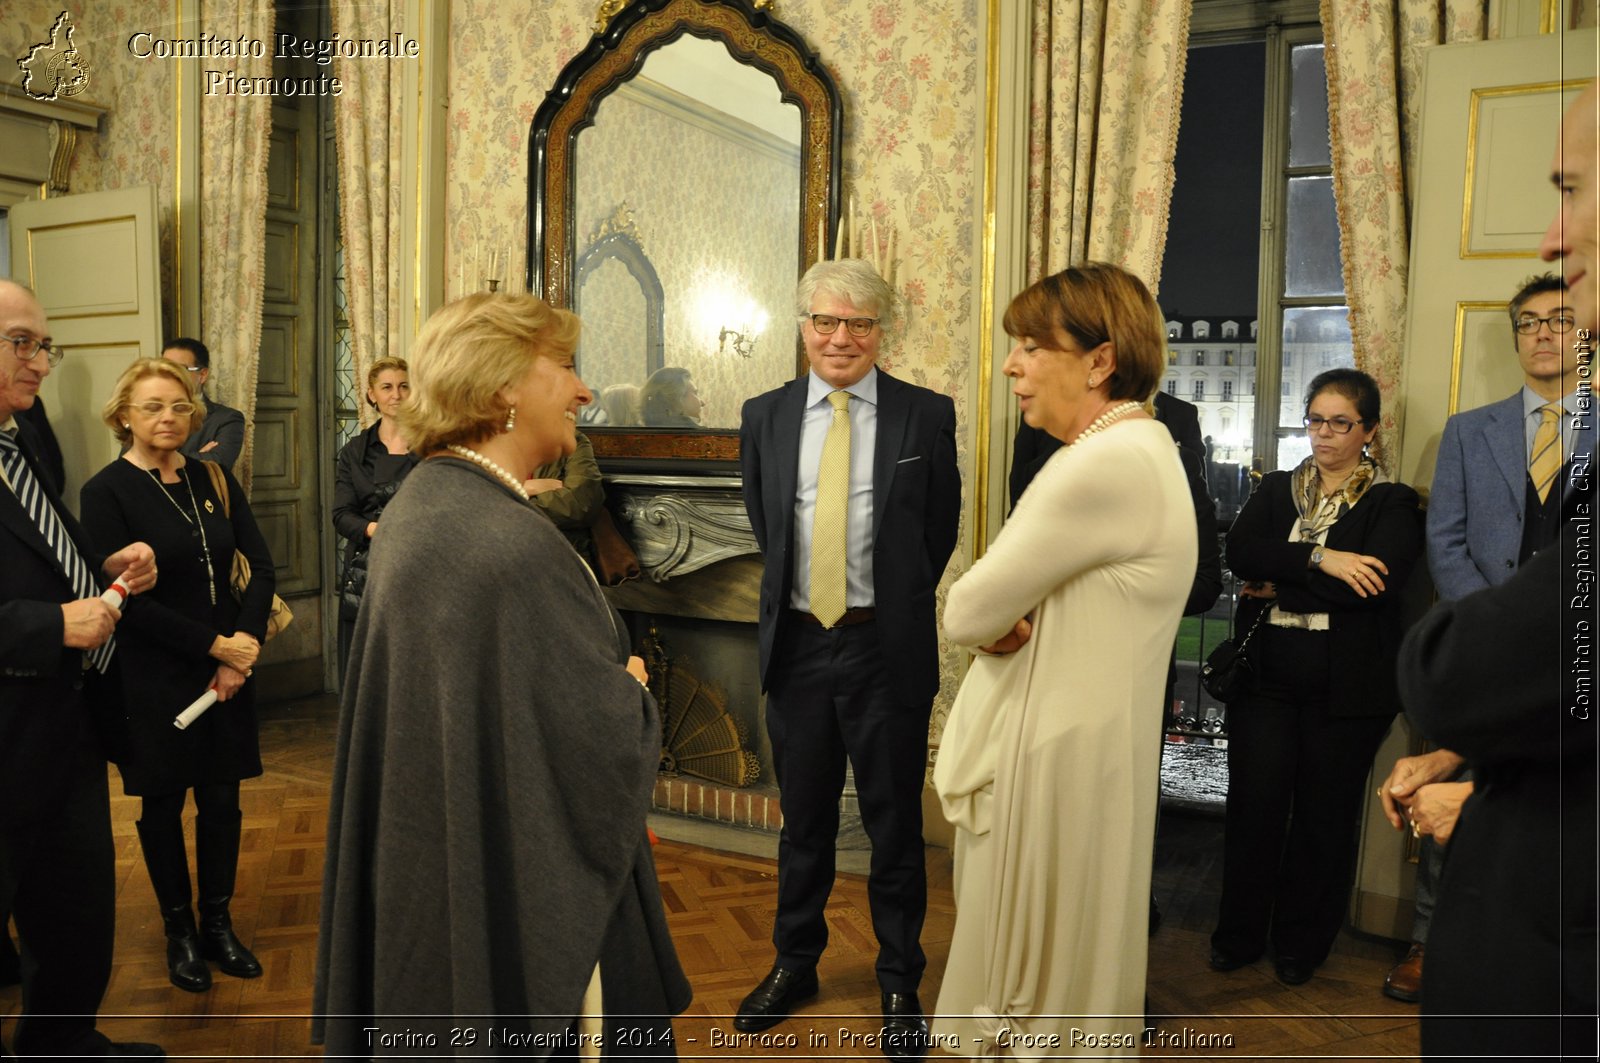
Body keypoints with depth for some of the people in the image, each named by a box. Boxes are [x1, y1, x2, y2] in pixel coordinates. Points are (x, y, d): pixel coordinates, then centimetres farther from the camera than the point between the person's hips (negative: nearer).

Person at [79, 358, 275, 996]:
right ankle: (179, 932, 27)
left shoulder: (214, 480, 4)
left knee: (222, 799, 10)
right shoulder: (106, 493, -8)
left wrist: (245, 644, -10)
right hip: (155, 678, -3)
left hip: (229, 667, 4)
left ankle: (218, 925, 28)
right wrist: (215, 645, -15)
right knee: (164, 803, 11)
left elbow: (261, 566, 3)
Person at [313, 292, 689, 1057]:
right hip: (518, 893, -9)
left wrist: (610, 684, 5)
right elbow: (607, 743, -24)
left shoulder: (418, 505, 2)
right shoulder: (516, 544, -29)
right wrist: (633, 689, -3)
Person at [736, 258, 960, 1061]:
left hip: (887, 648, -2)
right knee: (802, 819, 17)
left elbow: (941, 530, 5)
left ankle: (900, 983, 29)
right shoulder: (765, 416, 3)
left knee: (895, 824, 10)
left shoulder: (927, 415, -5)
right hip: (796, 643, 3)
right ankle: (795, 963, 37)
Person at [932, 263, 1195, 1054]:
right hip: (1053, 745, 9)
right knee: (1055, 967, 21)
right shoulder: (1130, 449, 11)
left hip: (1057, 761, -9)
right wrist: (1004, 619, -10)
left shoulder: (1108, 463, -22)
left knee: (1033, 987, 6)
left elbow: (966, 615, -20)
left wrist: (990, 620, 0)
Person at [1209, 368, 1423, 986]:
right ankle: (1239, 935, 20)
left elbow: (1378, 582, -16)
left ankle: (1303, 943, 25)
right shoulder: (1276, 490, 12)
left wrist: (1278, 584, -12)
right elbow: (1240, 552, -7)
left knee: (1325, 813, 8)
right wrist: (1320, 560, -20)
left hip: (1345, 687, -2)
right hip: (1266, 675, 2)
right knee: (1253, 803, 3)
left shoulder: (1392, 502, 1)